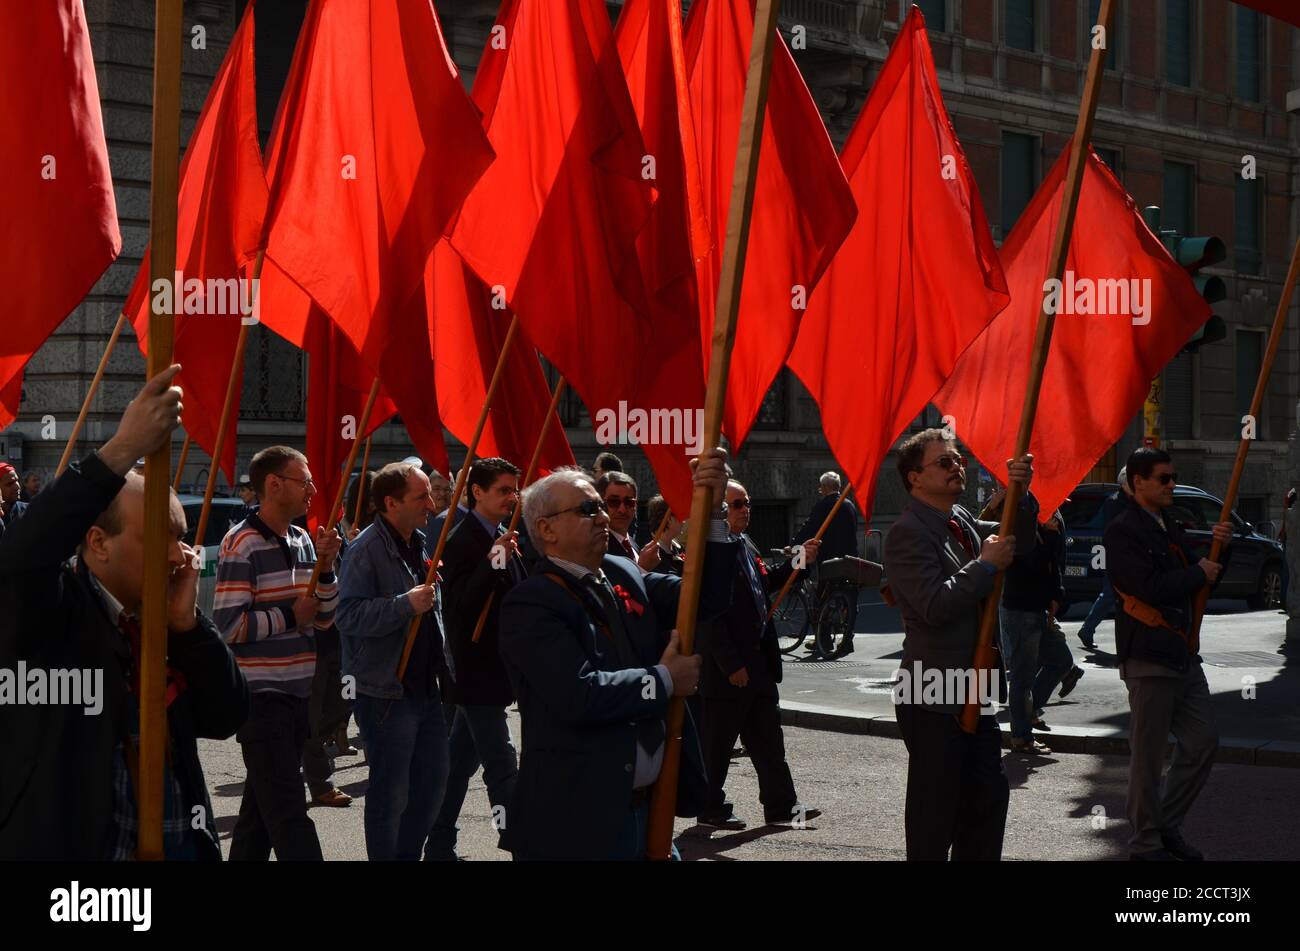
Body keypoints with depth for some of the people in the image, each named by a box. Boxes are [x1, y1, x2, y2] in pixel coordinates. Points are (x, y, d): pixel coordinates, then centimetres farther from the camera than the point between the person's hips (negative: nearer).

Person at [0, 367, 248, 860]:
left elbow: (225, 718, 3)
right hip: (66, 847, -6)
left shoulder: (160, 619, 7)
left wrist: (186, 623, -11)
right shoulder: (53, 611, -11)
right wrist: (122, 450, -35)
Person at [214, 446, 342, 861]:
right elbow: (228, 625, -19)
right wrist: (289, 616, -12)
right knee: (288, 813, -9)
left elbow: (323, 619, 15)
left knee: (261, 805, 15)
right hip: (261, 696, -8)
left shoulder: (302, 541, 11)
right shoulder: (242, 544, -12)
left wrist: (325, 567, 0)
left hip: (296, 692, 8)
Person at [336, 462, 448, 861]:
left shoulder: (418, 543, 13)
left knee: (432, 780, 15)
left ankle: (409, 855, 28)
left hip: (424, 685, 9)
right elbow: (349, 615, -25)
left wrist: (442, 668, 22)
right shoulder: (367, 549, -15)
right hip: (387, 690, -9)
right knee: (391, 791, -2)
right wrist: (406, 604, -31)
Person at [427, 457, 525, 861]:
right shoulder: (463, 541, -15)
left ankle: (439, 846, 23)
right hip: (476, 671, -10)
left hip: (492, 670, 10)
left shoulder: (502, 539, 13)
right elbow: (460, 604, -25)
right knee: (501, 763, -11)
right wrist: (494, 563, -35)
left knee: (462, 760, 15)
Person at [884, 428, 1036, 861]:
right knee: (935, 809, -2)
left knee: (988, 795, 15)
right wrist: (986, 565, -17)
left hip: (971, 693, 9)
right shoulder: (909, 533, -15)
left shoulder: (962, 520, 11)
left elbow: (1016, 538, 20)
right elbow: (935, 605, -25)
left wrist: (1021, 493, 2)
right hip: (934, 699, -9)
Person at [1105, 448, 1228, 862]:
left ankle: (1167, 824, 22)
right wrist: (1199, 574, -8)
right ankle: (1147, 842, 9)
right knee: (1148, 756, -1)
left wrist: (1218, 548, 0)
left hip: (1184, 655, 8)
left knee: (1203, 742, 9)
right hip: (1149, 658, -8)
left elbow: (1208, 576, 19)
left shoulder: (1169, 529, 17)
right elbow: (1152, 588, -21)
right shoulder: (1122, 532, -10)